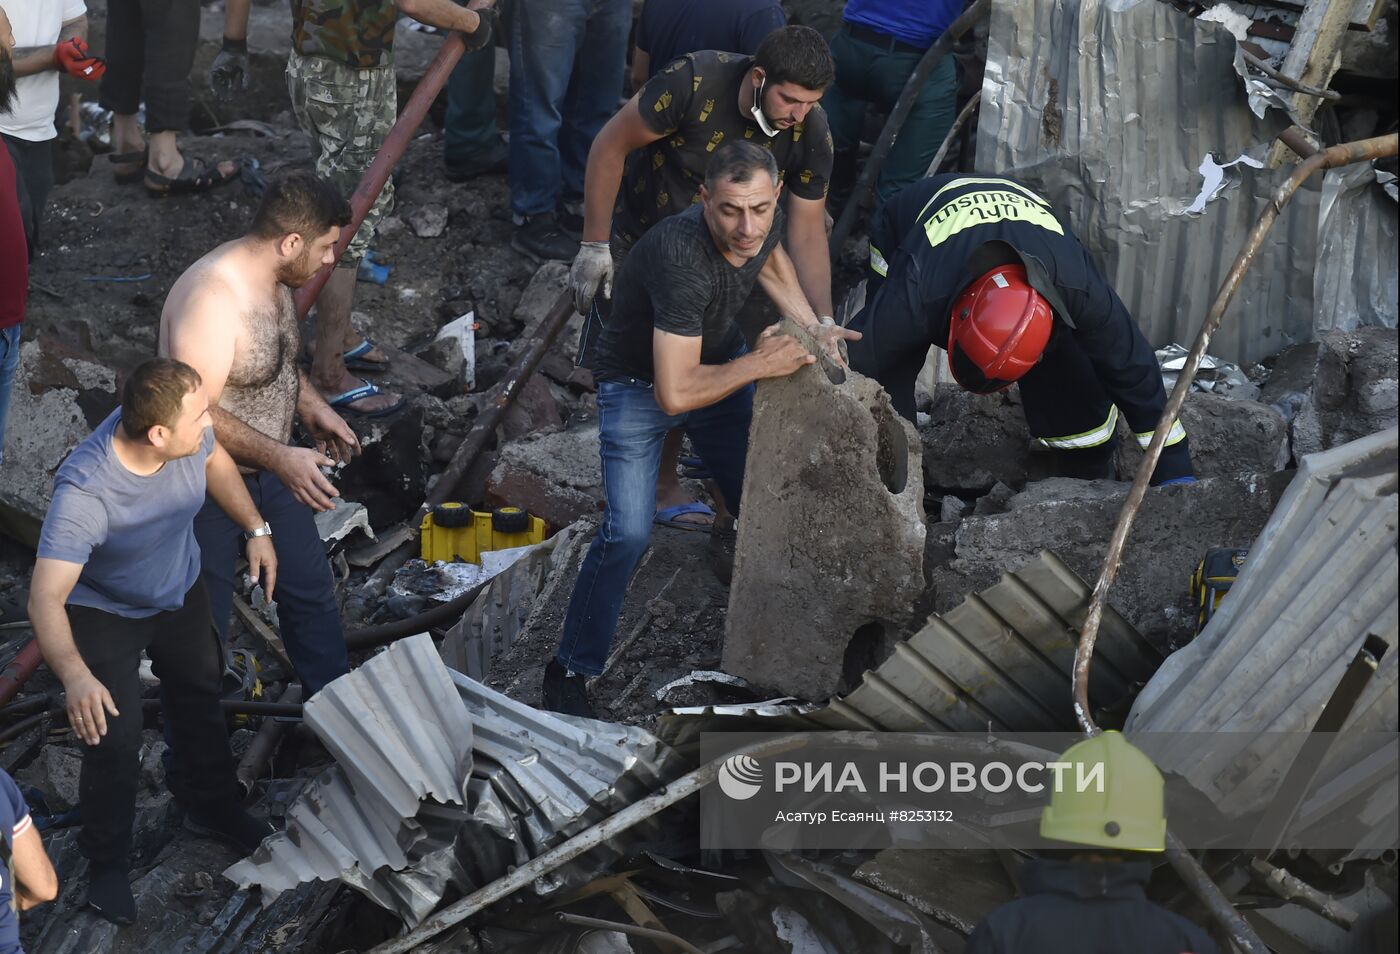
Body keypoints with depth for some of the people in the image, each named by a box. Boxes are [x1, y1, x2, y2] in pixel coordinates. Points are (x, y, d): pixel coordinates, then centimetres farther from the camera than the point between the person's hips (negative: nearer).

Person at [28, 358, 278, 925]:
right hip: (105, 612, -6)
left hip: (180, 591, 6)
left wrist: (255, 530, 1)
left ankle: (211, 808, 50)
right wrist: (75, 676, -62)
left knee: (200, 697, 23)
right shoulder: (83, 491, -44)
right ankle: (107, 864, 15)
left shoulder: (187, 434, -27)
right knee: (114, 737, -10)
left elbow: (214, 459, 0)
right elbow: (45, 599, -47)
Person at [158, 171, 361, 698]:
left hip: (267, 470, 9)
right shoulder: (211, 298, -32)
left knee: (312, 592, 18)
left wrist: (311, 405, 1)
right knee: (203, 625, 8)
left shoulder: (270, 277, -2)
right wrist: (281, 459, -33)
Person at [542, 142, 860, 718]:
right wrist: (759, 365, -30)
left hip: (720, 364, 7)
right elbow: (675, 393, -41)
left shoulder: (760, 222, -17)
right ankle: (570, 671, -4)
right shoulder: (683, 259, -40)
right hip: (640, 384, -7)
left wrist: (810, 328, -1)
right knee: (628, 532, -20)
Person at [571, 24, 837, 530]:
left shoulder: (810, 134, -21)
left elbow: (807, 233, -13)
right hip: (639, 237, -3)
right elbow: (611, 146, -22)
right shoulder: (695, 82, -33)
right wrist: (594, 245, -18)